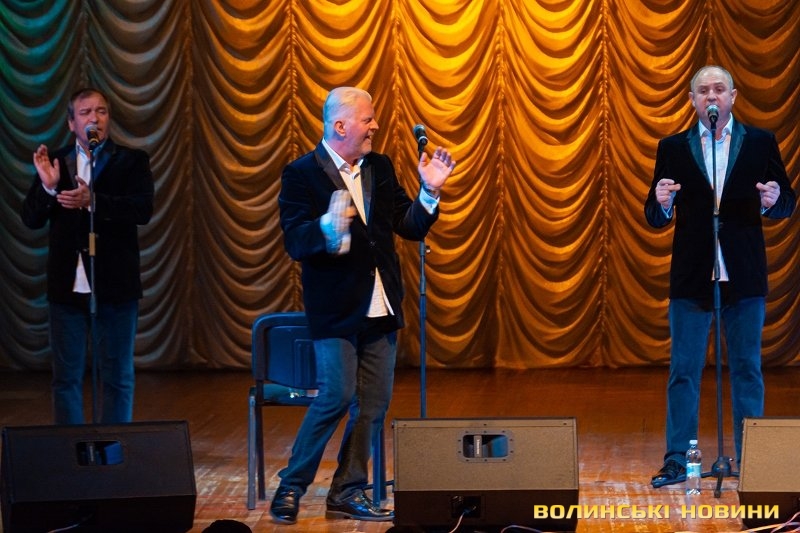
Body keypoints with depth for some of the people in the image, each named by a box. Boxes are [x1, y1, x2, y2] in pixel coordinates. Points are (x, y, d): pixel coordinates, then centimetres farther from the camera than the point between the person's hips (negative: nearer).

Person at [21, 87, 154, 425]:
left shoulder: (131, 161, 1)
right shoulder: (53, 163, 8)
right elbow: (31, 219, 3)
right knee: (66, 377, 7)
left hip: (115, 285, -2)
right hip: (67, 285, 2)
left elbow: (143, 209, -14)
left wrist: (92, 201, -27)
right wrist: (48, 187, -16)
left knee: (118, 378, 4)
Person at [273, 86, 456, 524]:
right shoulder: (302, 174, -8)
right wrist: (328, 227, -37)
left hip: (380, 307, 6)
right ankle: (290, 489, 0)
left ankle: (347, 493, 16)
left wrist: (429, 192, -7)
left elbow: (411, 227, 10)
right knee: (337, 397, -12)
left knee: (373, 405, 6)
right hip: (336, 308, -6)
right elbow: (295, 242, -18)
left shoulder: (380, 167, 11)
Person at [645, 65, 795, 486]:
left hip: (743, 277, 0)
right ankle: (676, 461, 6)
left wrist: (773, 201, -17)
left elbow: (786, 205, 5)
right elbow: (655, 219, 5)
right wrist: (662, 203, -17)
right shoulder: (673, 148, 6)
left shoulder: (761, 143, 5)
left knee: (747, 370, 6)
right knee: (683, 371, 2)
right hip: (691, 277, 0)